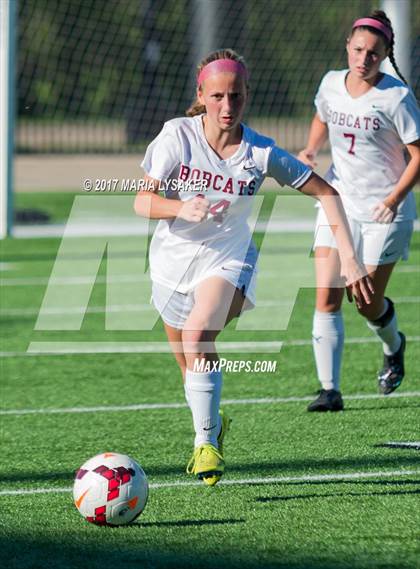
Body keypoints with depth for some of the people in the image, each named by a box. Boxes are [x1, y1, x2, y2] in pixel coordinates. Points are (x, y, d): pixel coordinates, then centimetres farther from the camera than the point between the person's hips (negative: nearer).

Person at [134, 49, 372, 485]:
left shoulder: (261, 153, -13)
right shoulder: (178, 135, -13)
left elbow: (326, 193, -4)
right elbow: (142, 202, -15)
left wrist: (348, 257, -11)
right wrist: (182, 208, -36)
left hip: (228, 259, -2)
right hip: (173, 259, 2)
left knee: (197, 335, -31)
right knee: (191, 369, 12)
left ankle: (206, 441, -20)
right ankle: (212, 423, 45)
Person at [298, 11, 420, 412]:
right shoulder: (331, 84, 2)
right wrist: (310, 150, 3)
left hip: (385, 213, -4)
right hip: (338, 202, 4)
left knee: (368, 303, 2)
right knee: (326, 297, -10)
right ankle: (330, 390, -9)